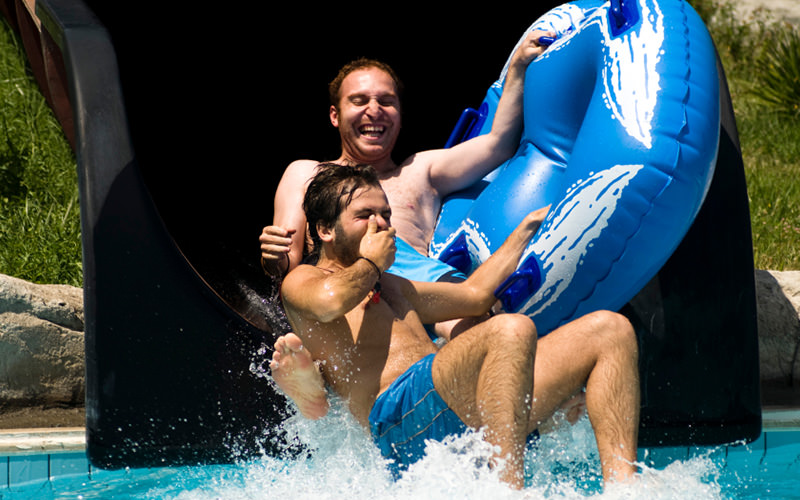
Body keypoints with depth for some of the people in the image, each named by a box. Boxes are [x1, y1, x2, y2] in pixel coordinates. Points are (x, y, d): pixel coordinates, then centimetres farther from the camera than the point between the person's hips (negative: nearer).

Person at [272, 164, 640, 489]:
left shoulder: (390, 287, 37)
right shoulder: (302, 281, 11)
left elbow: (476, 293, 43)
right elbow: (331, 301, -15)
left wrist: (530, 225, 49)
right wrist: (371, 262, 5)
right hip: (401, 412, -9)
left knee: (610, 331, 0)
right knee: (510, 331, -35)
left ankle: (622, 484, -20)